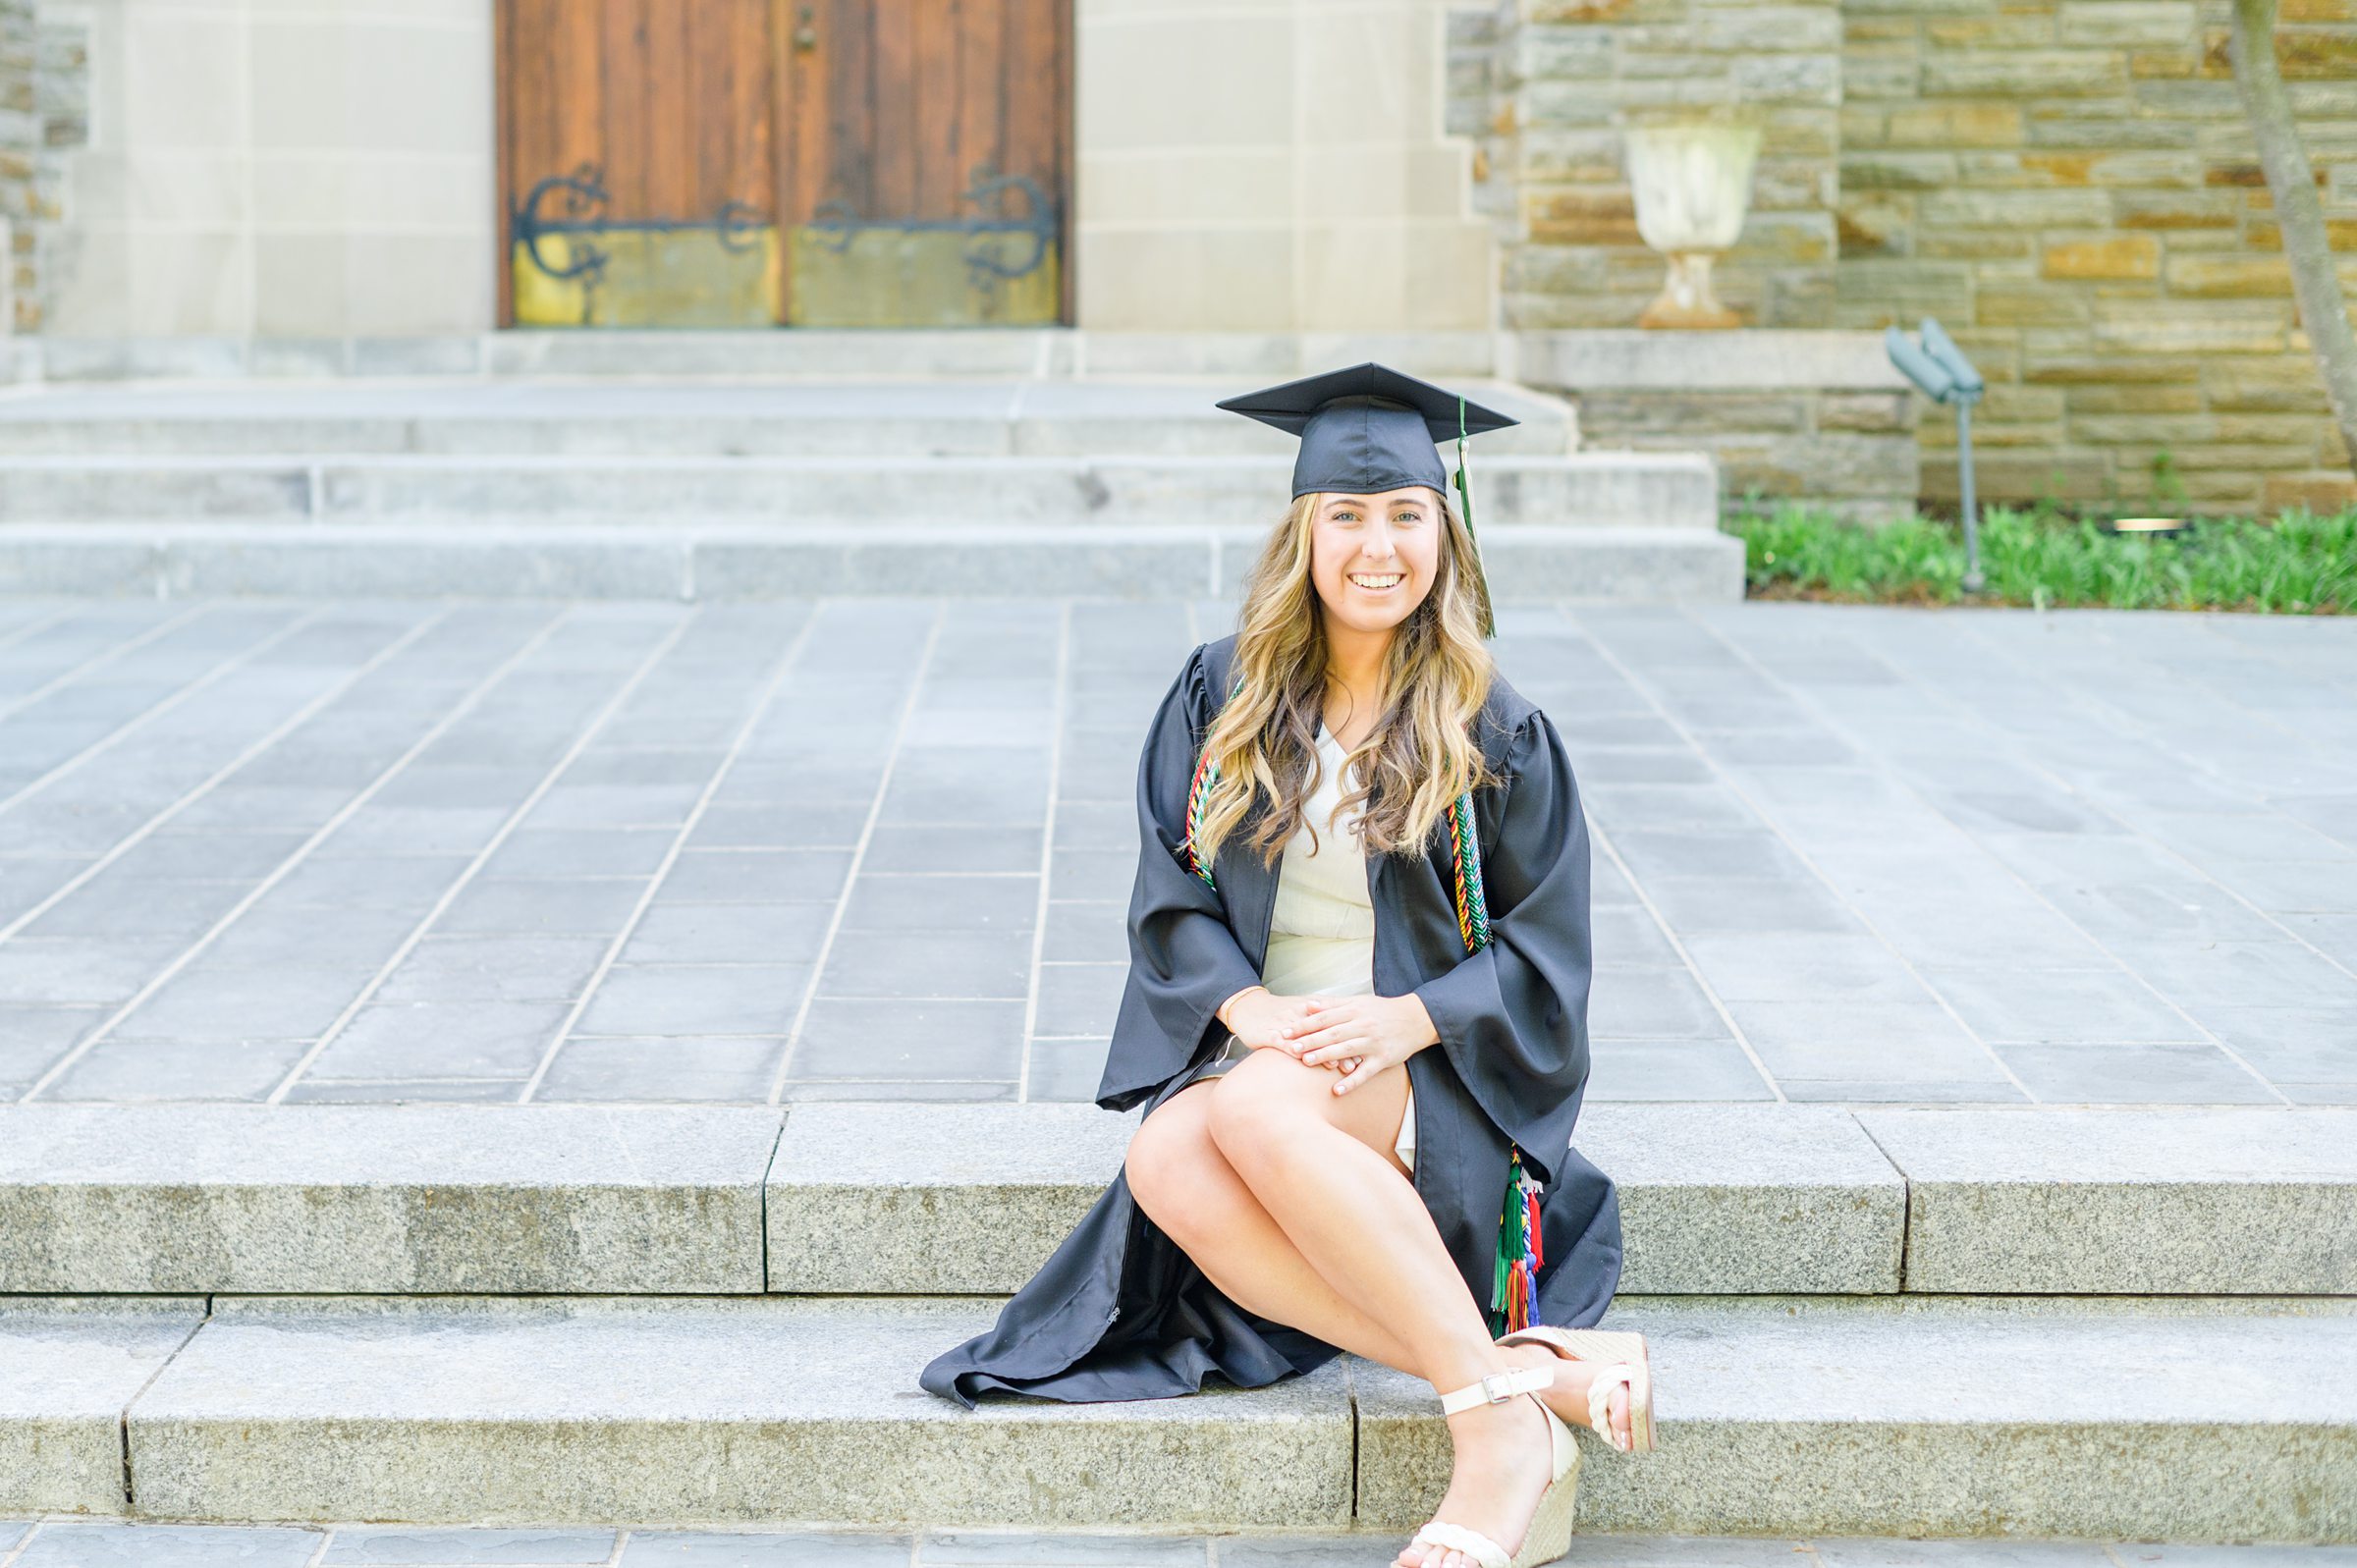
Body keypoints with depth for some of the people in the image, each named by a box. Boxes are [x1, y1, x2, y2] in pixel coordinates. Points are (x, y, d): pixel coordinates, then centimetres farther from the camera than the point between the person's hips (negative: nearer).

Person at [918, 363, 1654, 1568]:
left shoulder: (1494, 735, 1)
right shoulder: (1223, 698, 7)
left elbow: (1544, 952, 0)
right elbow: (1169, 896, 6)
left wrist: (1402, 1021, -17)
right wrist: (1247, 1006, -14)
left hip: (1434, 1075, -3)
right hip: (1250, 1048, 3)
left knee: (1255, 1111, -36)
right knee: (1166, 1168, -32)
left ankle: (1500, 1420, -35)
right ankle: (1538, 1368, -36)